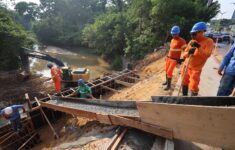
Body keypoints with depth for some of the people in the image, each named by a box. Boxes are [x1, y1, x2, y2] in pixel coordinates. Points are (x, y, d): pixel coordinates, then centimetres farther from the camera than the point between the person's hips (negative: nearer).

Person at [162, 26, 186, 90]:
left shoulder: (181, 41, -14)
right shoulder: (172, 40, 9)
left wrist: (181, 59, -17)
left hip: (175, 59, -7)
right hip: (169, 58, 7)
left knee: (169, 72, -9)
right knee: (167, 70, 14)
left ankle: (169, 85, 6)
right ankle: (167, 81, 34)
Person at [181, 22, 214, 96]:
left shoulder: (208, 41, -9)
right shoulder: (192, 41, 4)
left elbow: (206, 55, -18)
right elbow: (184, 54, 2)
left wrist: (199, 47, -30)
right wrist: (188, 52, -21)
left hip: (196, 69, -5)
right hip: (186, 66, 5)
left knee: (193, 87, -6)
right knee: (184, 83, 14)